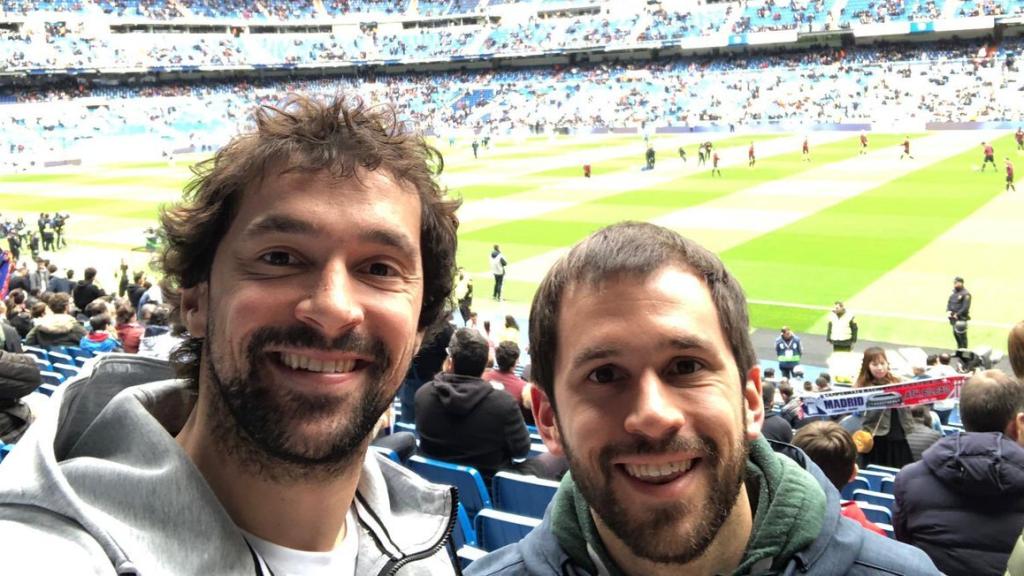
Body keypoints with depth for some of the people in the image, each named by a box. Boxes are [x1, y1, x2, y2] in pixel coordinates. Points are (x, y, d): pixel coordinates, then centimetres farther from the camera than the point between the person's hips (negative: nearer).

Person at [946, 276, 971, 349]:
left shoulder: (965, 294, -11)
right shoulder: (954, 293, 13)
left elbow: (966, 307, -16)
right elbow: (949, 303, 16)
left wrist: (957, 314, -17)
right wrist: (948, 311, -2)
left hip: (961, 318, -8)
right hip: (954, 318, 8)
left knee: (962, 335, -6)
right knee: (955, 334, 14)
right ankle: (959, 349, 27)